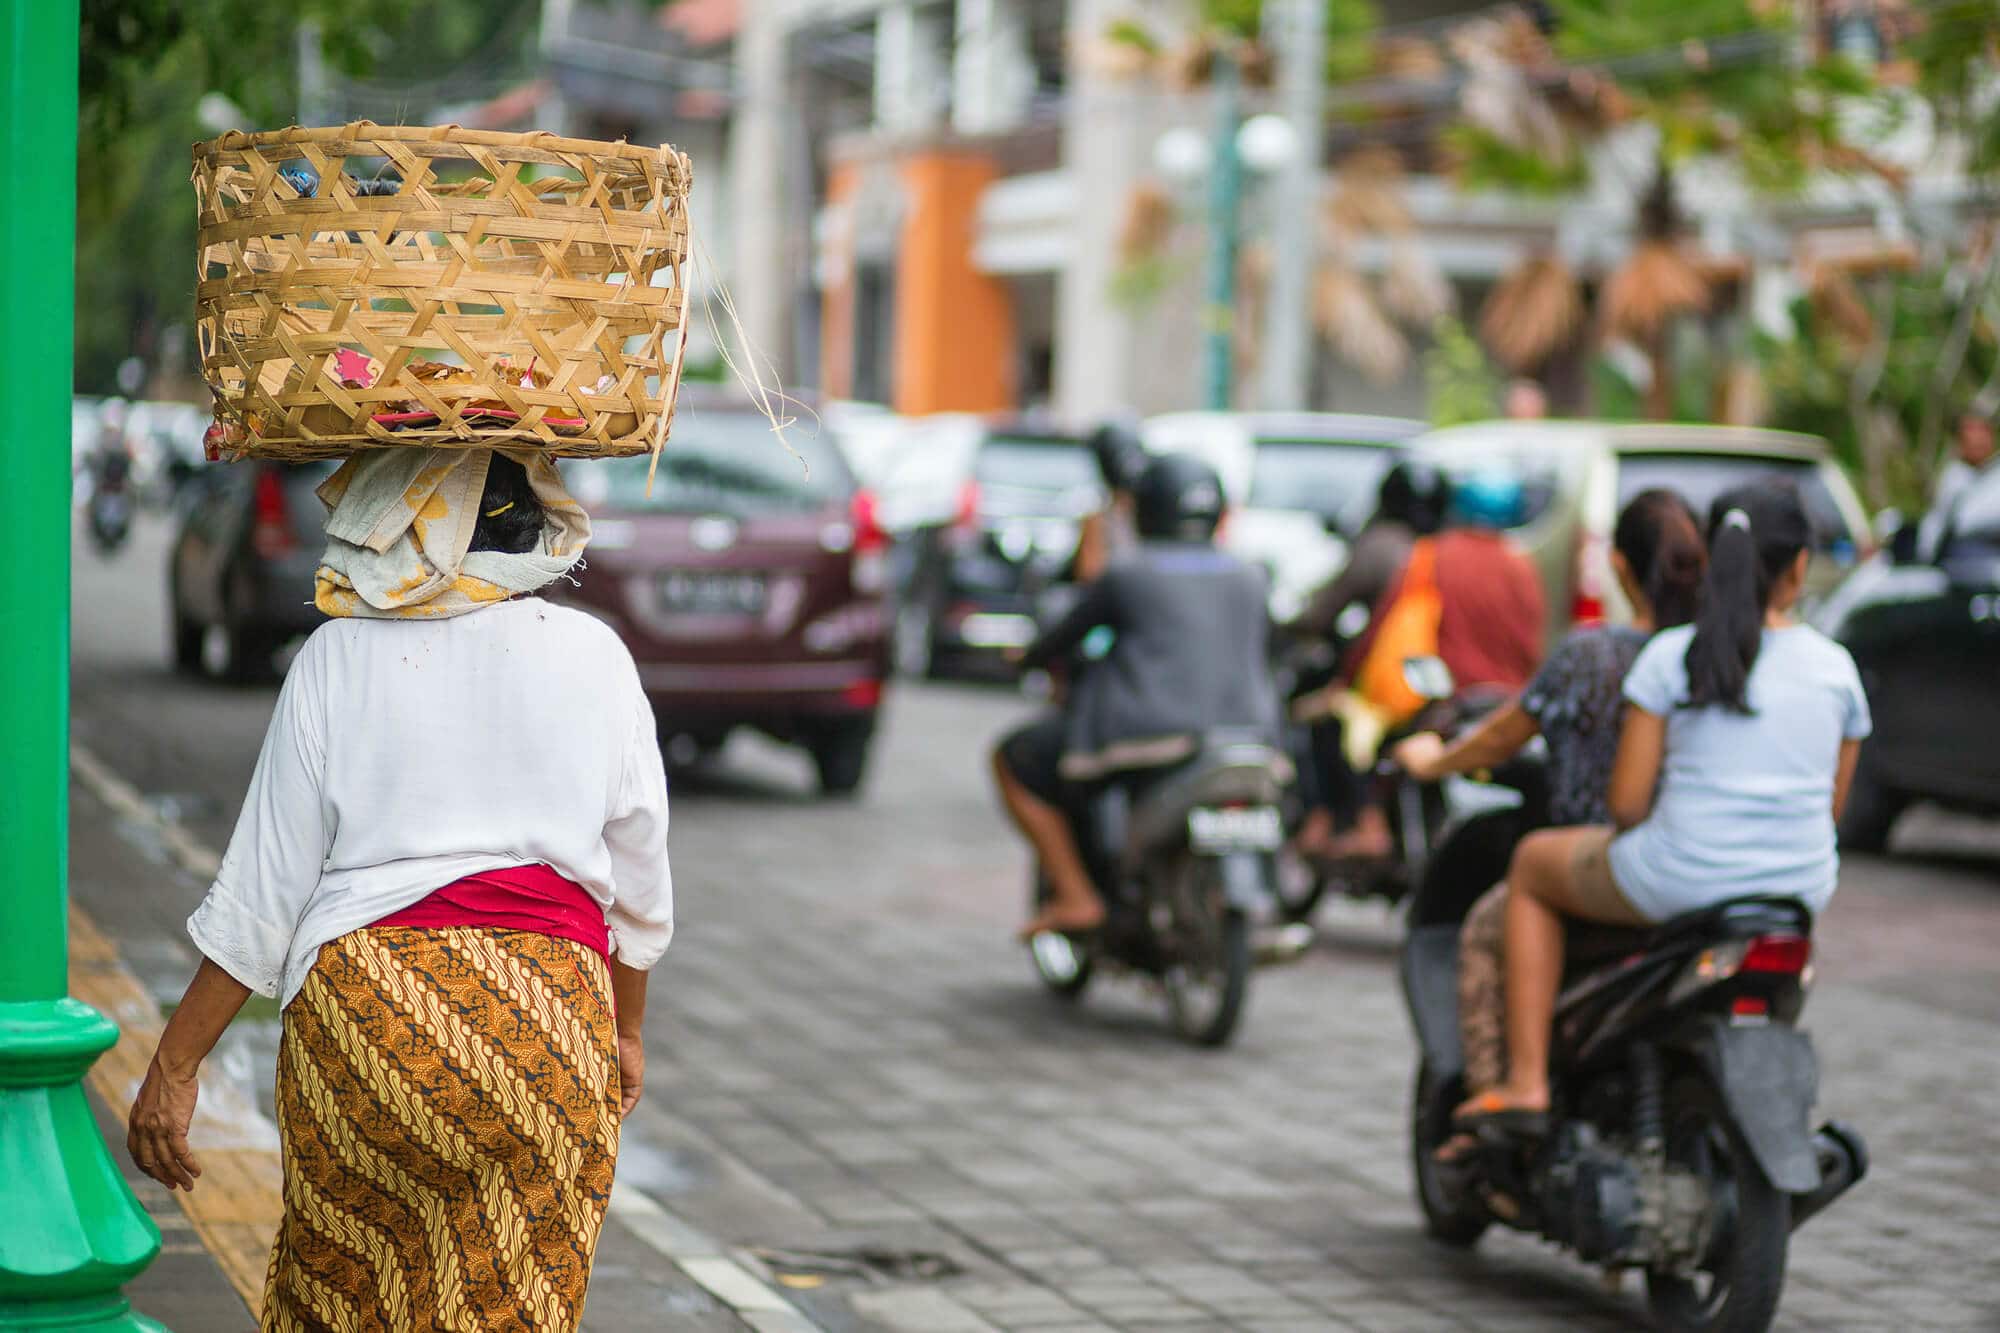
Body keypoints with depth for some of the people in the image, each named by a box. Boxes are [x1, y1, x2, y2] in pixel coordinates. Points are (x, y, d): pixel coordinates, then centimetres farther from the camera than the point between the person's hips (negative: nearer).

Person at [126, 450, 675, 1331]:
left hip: (364, 1003, -1)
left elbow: (259, 893, -1)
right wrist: (626, 1031, 27)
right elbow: (639, 883, 12)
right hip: (552, 1019, 1)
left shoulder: (337, 659, -1)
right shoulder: (592, 657, 4)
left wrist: (174, 1065, 6)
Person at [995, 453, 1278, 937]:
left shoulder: (1126, 577, -1)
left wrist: (1032, 657, 32)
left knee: (1014, 760, 14)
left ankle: (1075, 896, 2)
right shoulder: (1250, 581, 11)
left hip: (1150, 733, -5)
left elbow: (1066, 634, 10)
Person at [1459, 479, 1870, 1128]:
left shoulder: (1673, 656, -8)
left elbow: (1628, 802, -8)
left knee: (1532, 864, 24)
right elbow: (1830, 806, 8)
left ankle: (1526, 1081, 17)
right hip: (1802, 889, 4)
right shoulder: (1836, 666, 1)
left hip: (1684, 876, -4)